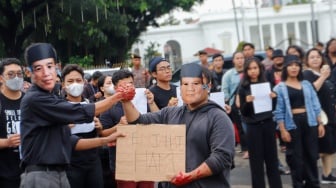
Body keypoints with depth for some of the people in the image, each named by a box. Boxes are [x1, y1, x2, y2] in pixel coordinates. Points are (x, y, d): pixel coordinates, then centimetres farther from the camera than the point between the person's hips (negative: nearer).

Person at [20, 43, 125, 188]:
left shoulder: (52, 100, 16)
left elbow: (69, 142, 18)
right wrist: (117, 97, -7)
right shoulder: (34, 100, -12)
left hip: (59, 174, 8)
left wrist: (104, 140, 12)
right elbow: (81, 112, -14)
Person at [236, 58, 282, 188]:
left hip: (268, 124, 3)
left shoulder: (266, 84, 6)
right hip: (253, 126, -2)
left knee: (272, 158, 8)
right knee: (256, 160, 3)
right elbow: (243, 112, -3)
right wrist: (247, 102, -22)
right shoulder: (243, 88, -2)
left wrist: (274, 98, -10)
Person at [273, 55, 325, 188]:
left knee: (311, 155, 9)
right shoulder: (280, 88, -3)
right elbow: (279, 111, -6)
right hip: (292, 124, -4)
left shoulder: (307, 84, 10)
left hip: (309, 122, 4)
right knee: (296, 158, 2)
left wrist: (320, 123, 5)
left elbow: (315, 105, 11)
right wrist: (283, 130, -12)